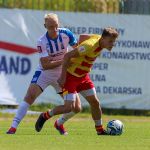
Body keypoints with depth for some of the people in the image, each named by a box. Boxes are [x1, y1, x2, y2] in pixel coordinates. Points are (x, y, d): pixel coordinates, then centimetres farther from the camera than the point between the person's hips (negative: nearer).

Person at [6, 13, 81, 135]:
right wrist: (64, 61, -33)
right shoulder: (42, 42, -20)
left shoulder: (65, 33, -13)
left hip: (62, 74, 3)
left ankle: (59, 123, 28)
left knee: (76, 108, -1)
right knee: (30, 96, -25)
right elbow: (45, 65, -24)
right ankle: (13, 127, -22)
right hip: (45, 73, -3)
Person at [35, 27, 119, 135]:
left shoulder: (99, 39, -4)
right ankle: (45, 116, 8)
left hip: (83, 76, 9)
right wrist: (63, 77, -25)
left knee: (95, 102, 7)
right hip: (71, 76, -9)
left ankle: (100, 130, 21)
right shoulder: (90, 46, -30)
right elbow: (67, 56, -28)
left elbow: (83, 37, 15)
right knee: (69, 107, -15)